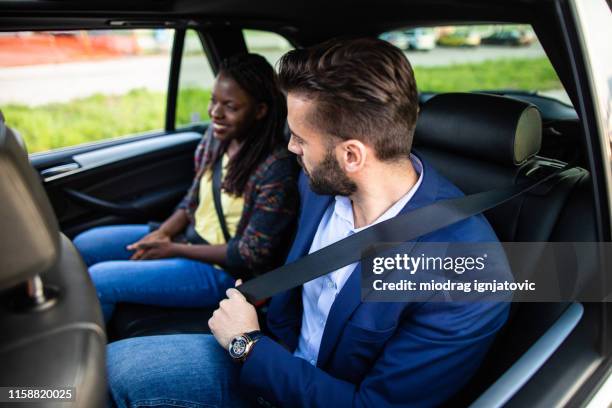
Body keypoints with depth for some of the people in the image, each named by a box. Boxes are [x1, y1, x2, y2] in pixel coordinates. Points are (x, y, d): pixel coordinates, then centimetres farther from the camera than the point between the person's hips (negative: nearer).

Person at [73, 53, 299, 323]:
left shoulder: (276, 168, -25)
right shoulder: (217, 136, -2)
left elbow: (248, 256, -20)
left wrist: (173, 249, -15)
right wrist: (162, 234, -7)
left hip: (224, 271, -8)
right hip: (190, 237, 8)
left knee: (97, 281, -14)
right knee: (83, 246, 6)